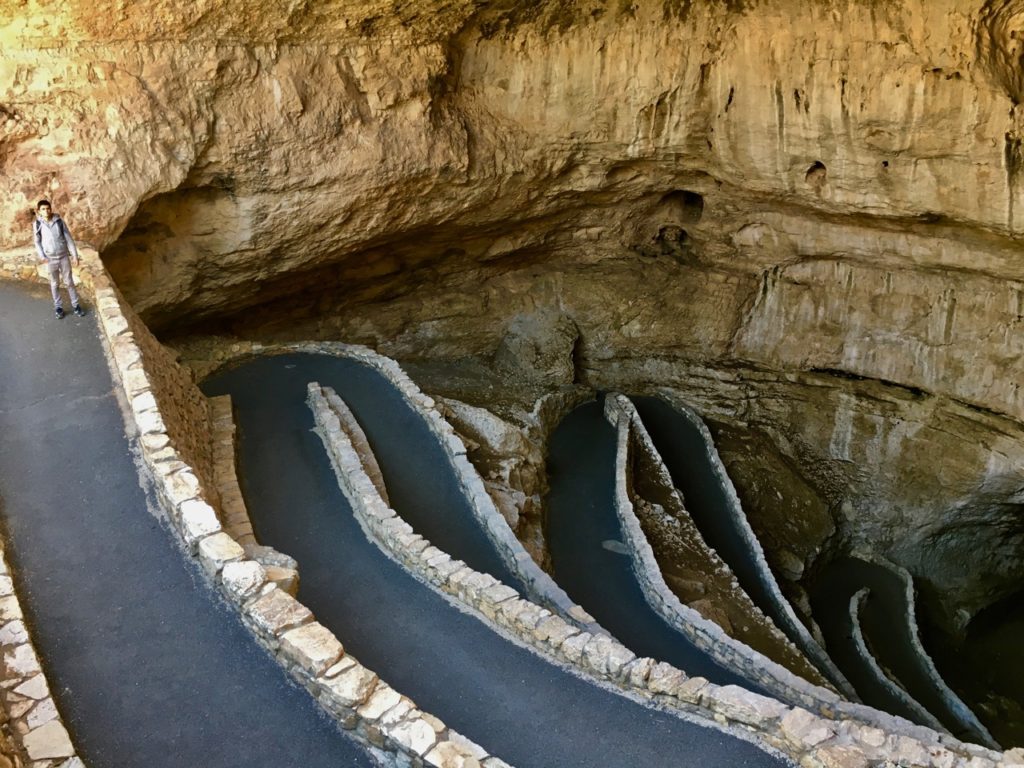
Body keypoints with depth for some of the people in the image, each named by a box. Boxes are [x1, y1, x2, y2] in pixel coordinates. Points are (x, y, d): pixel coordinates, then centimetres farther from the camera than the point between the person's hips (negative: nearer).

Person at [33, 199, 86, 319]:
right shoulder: (37, 224, -7)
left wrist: (75, 254, -5)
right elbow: (37, 242, 1)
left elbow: (68, 238, -2)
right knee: (55, 284, 10)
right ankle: (58, 307, 22)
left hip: (64, 256, 0)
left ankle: (75, 305, 19)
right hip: (50, 259, 0)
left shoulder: (59, 221, -6)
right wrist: (42, 256, -12)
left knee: (69, 282, 7)